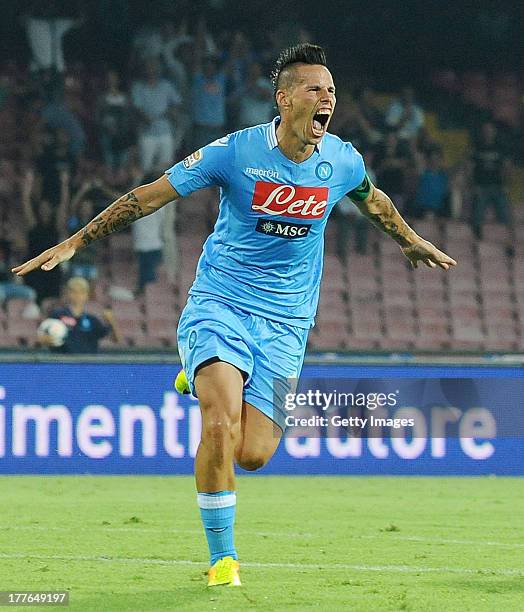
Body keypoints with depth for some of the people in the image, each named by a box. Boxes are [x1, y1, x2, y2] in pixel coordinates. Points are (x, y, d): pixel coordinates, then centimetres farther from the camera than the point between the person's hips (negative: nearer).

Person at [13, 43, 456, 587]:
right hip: (220, 303, -3)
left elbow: (372, 199, 24)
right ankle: (222, 558, -8)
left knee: (253, 454, -7)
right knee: (221, 429, -26)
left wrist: (412, 242, 40)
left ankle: (211, 381, 28)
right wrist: (75, 243, -6)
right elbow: (149, 196, -6)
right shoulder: (236, 151, -12)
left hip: (285, 322, 3)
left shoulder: (343, 161, -1)